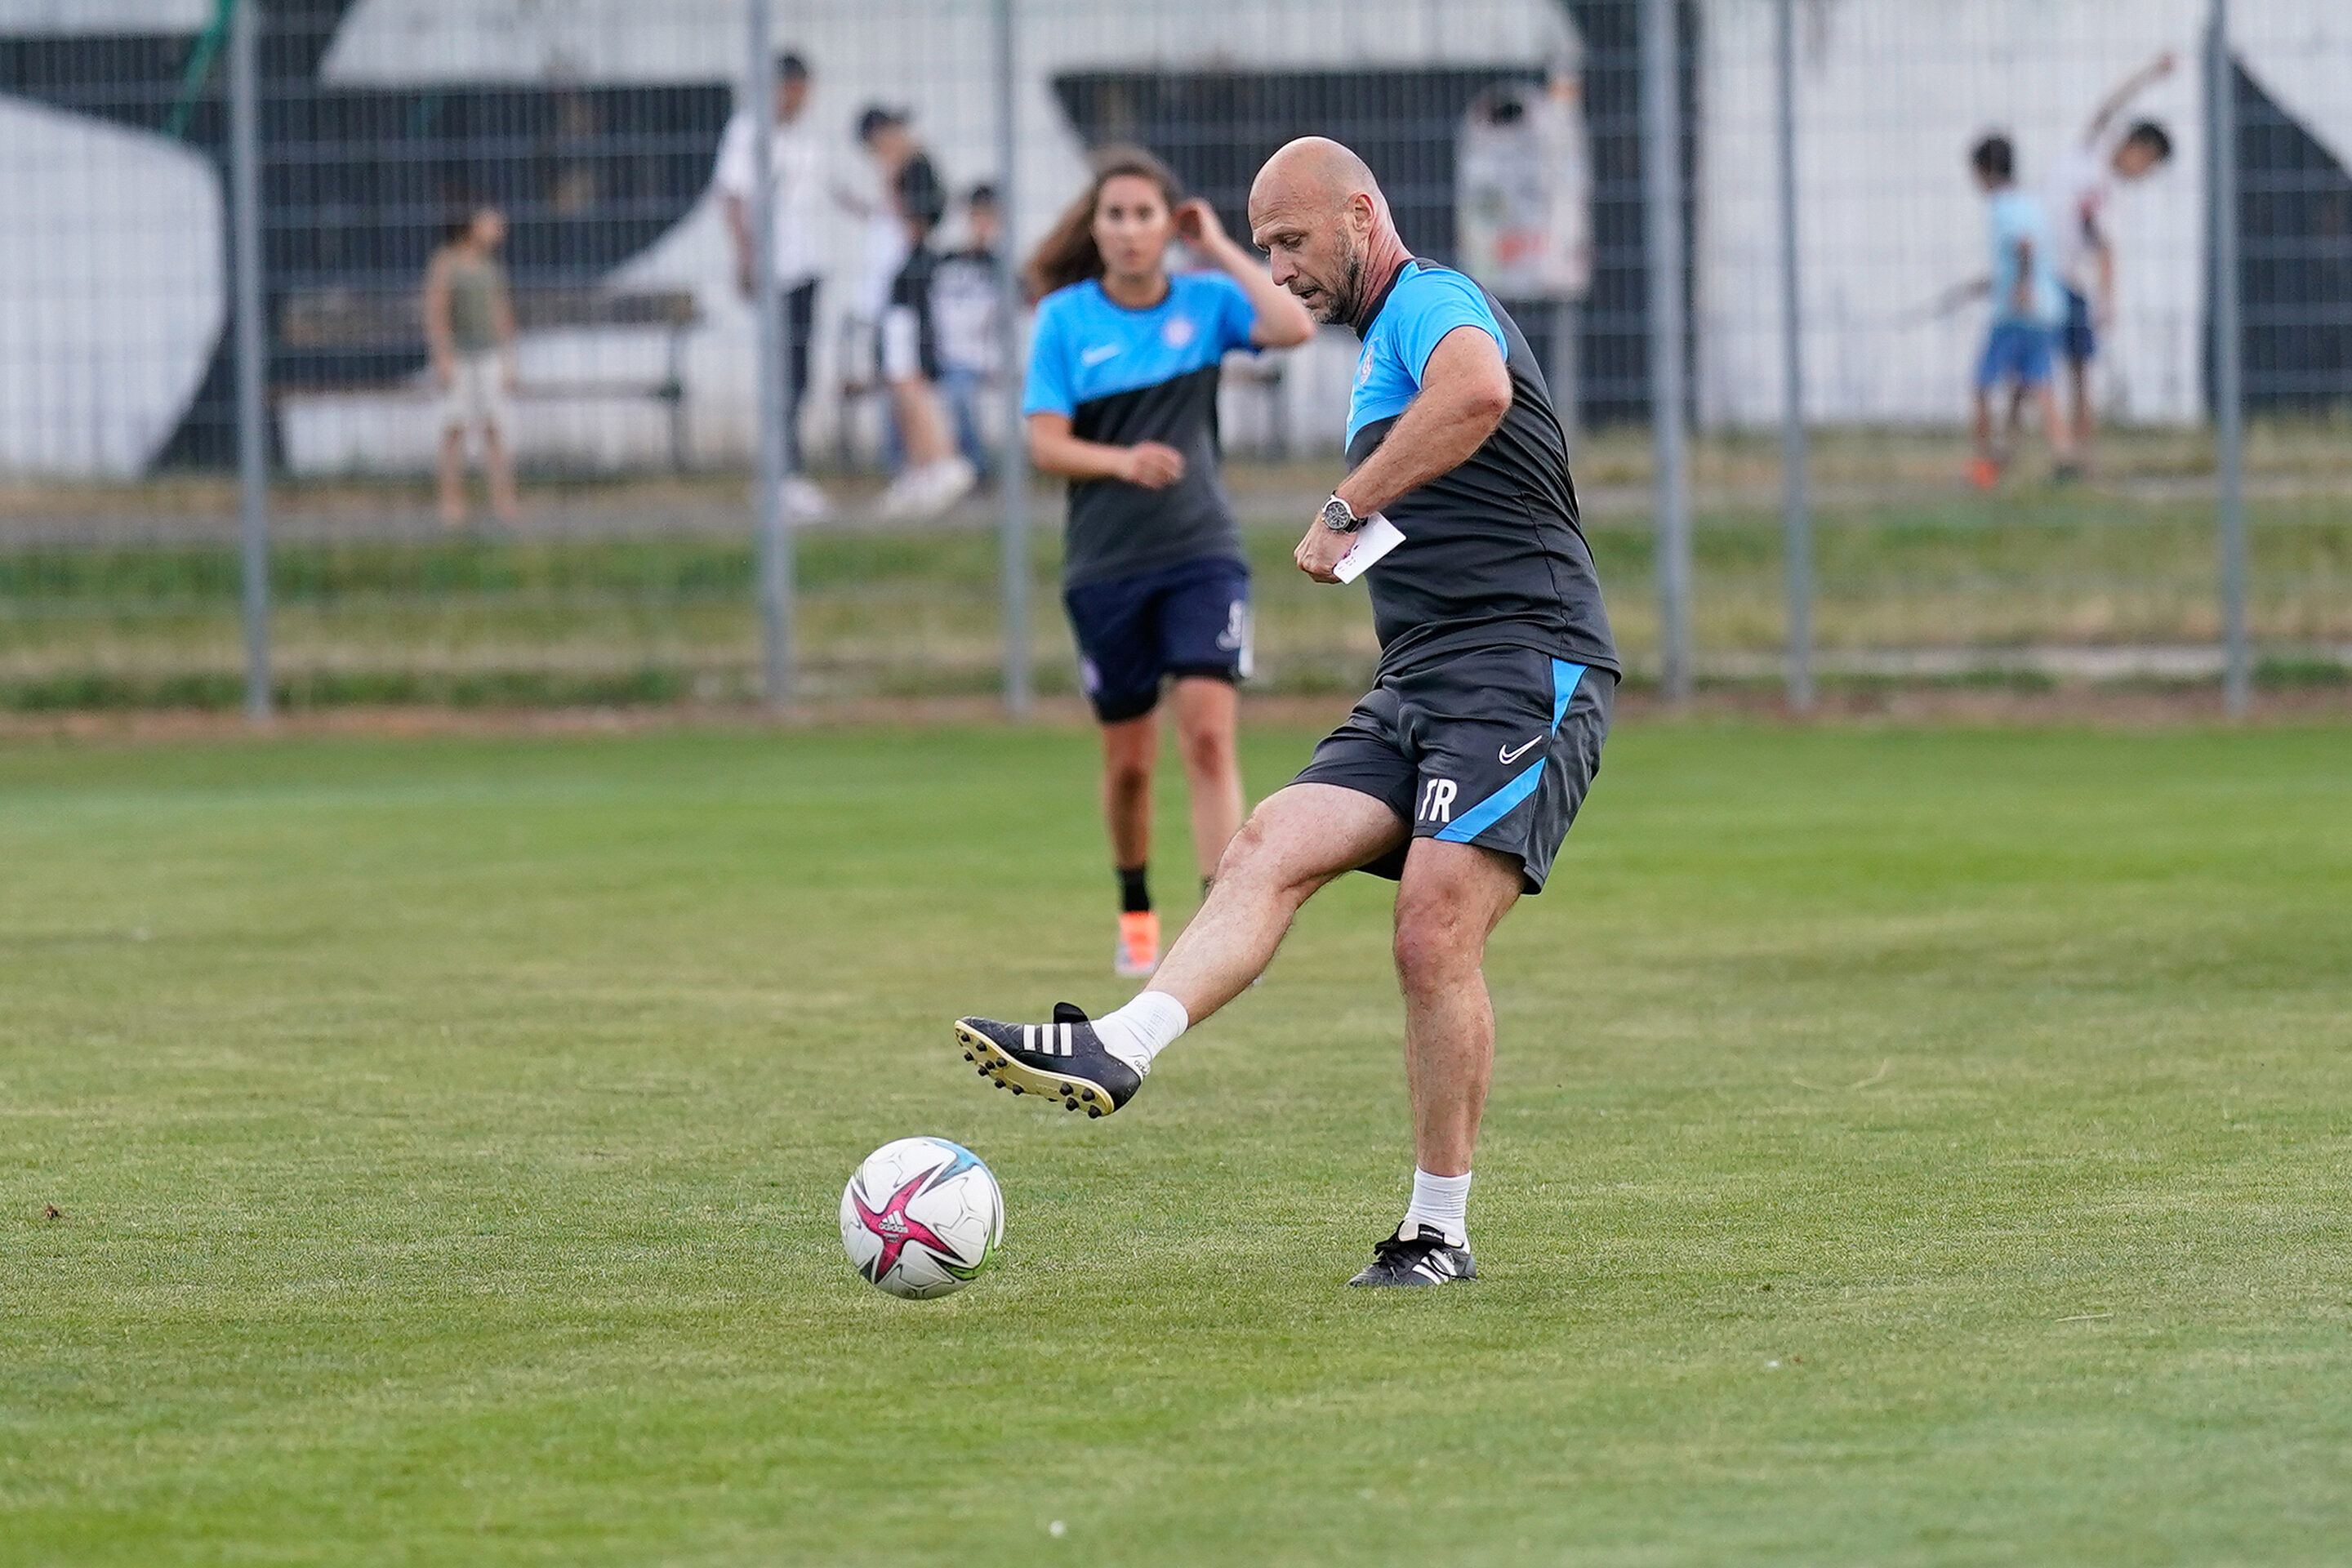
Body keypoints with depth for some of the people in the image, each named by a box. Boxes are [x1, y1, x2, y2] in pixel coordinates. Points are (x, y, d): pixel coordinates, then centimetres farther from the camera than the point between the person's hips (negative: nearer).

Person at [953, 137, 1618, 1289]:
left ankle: (1439, 1232, -7)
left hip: (1526, 671, -10)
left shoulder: (1428, 299, -5)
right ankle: (1120, 1048, -31)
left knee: (1434, 936, -16)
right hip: (1419, 683, 10)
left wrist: (1347, 507, -24)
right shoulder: (1384, 340, 26)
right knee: (1273, 848, -13)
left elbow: (1479, 390, -32)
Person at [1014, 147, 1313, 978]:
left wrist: (1221, 248, -12)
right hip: (1106, 564, 0)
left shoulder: (1204, 301, -1)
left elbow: (1293, 326, -19)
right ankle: (1135, 912, 32)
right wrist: (1122, 460, -25)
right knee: (1128, 759, 9)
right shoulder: (1066, 318, -3)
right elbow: (1045, 442, -7)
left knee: (1209, 736, -14)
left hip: (1201, 552, 0)